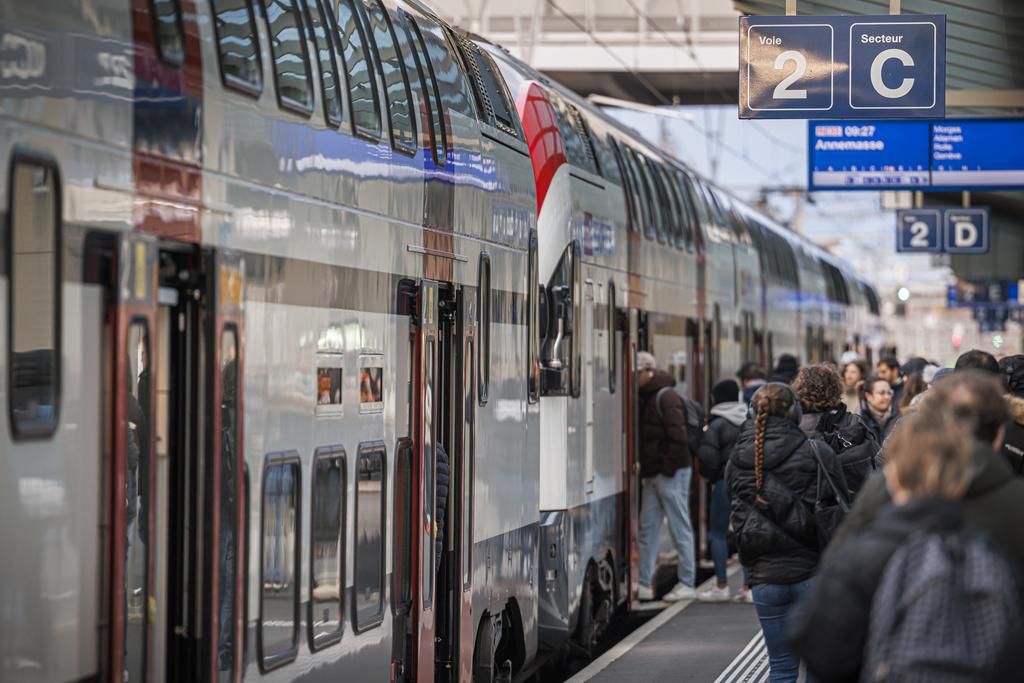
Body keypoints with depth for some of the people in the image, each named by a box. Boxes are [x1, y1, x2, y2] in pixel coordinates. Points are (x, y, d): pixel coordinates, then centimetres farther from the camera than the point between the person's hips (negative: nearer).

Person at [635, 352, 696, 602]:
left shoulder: (666, 398, -13)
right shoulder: (646, 398, 15)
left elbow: (677, 436, -19)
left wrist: (668, 468, -18)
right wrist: (644, 468, 11)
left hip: (671, 474, -10)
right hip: (652, 475, 10)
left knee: (680, 528, -3)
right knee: (648, 528, 8)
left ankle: (687, 584, 1)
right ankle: (644, 584, 11)